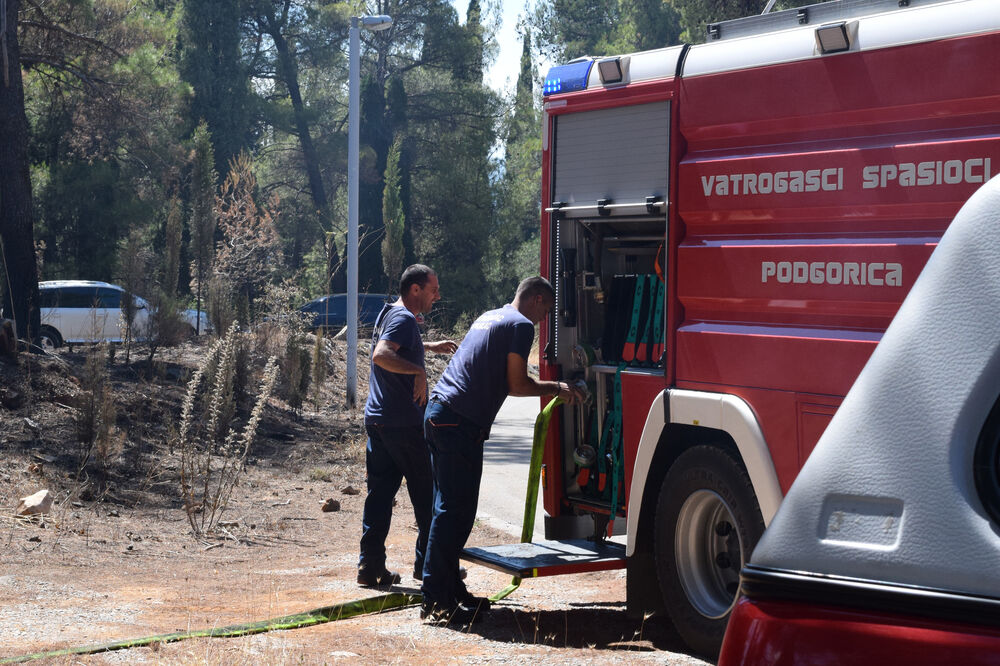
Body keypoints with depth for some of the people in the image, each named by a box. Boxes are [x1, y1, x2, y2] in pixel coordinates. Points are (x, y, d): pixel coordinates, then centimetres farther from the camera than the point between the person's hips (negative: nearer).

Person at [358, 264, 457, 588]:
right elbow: (381, 355, -30)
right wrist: (418, 371, -36)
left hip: (377, 418, 9)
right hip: (403, 423, -9)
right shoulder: (404, 319, -13)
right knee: (426, 494, 3)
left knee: (379, 492, 8)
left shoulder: (388, 313, 17)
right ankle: (427, 562, 10)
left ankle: (370, 565, 6)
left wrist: (430, 346, 43)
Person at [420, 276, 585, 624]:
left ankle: (450, 590, 18)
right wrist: (557, 388, 7)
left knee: (449, 507, 14)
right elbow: (517, 384, -8)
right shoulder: (521, 325, -5)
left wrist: (552, 388, 38)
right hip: (460, 422, -10)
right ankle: (436, 600, -8)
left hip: (438, 411, 10)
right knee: (455, 512, -8)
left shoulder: (489, 317, 24)